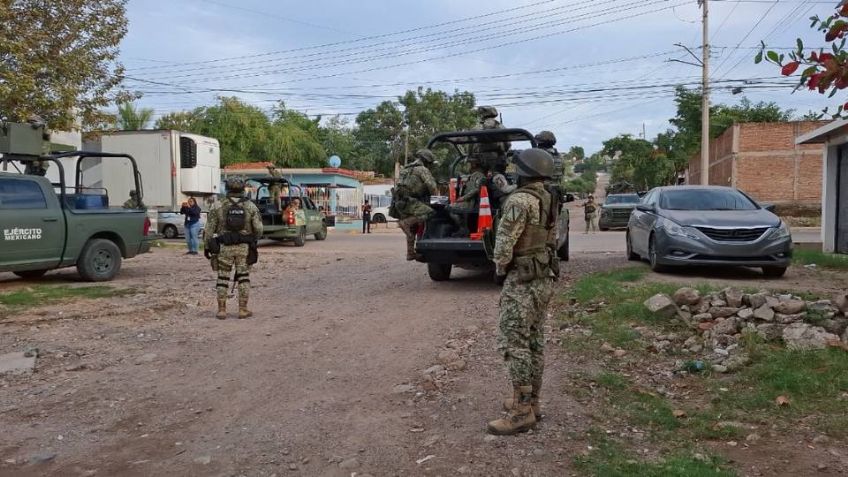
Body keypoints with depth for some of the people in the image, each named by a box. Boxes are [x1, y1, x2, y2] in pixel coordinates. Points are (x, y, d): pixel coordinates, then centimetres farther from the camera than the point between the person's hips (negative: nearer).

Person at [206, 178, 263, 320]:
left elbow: (209, 228, 0)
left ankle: (221, 310, 10)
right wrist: (253, 240, 17)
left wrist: (208, 246, 10)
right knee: (243, 278, 8)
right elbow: (258, 229, -3)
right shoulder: (251, 206, -1)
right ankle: (243, 309, 6)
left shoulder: (219, 207, -1)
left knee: (223, 278, 9)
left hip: (224, 247, 0)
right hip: (244, 247, 0)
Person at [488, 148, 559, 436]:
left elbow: (504, 242, -18)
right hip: (544, 277, 10)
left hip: (522, 280, -9)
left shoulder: (520, 201, -19)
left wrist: (500, 269, -4)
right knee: (535, 341, 14)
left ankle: (522, 412, -3)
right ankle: (531, 401, 23)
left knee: (514, 343, -6)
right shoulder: (549, 200, 10)